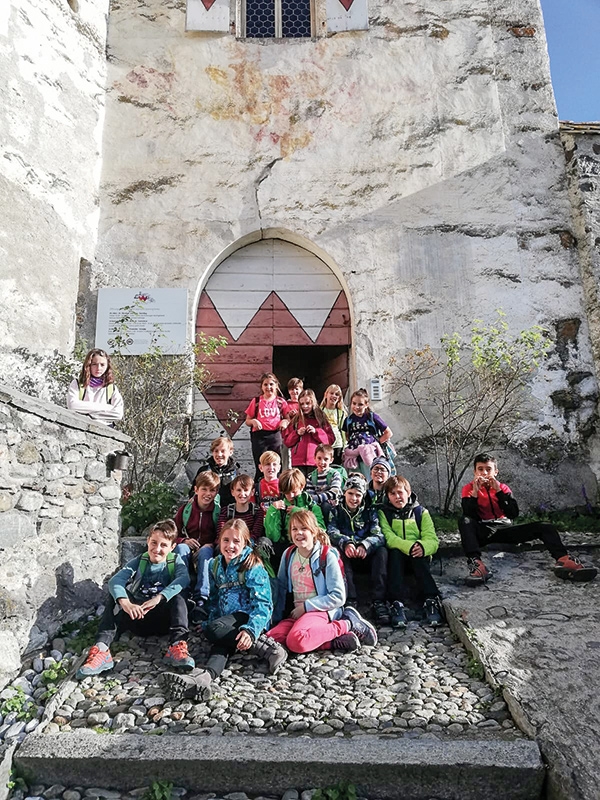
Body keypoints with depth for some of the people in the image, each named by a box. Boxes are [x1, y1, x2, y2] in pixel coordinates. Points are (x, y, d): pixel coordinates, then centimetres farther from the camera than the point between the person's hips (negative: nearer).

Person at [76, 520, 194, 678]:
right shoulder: (138, 562, 5)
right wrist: (126, 603, -36)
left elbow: (183, 579, -21)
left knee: (178, 598, -28)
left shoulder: (176, 562, 3)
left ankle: (177, 646, -40)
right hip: (136, 618, 2)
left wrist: (158, 598, -37)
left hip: (163, 619, -2)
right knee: (117, 597, -21)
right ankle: (101, 649, -34)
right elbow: (115, 580, -14)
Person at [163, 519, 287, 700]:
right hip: (227, 620, 5)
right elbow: (214, 599, 25)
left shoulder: (253, 567, -6)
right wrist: (208, 621, 10)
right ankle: (204, 675, -54)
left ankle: (267, 646, -34)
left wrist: (251, 630, -28)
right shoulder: (216, 566, 14)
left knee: (214, 630, -31)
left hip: (247, 616, -5)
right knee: (221, 642, -28)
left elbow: (263, 603, -14)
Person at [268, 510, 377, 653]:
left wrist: (306, 606, -13)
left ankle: (347, 625, -11)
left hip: (321, 611, -6)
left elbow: (338, 597, -11)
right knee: (271, 638, -22)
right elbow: (281, 588, 14)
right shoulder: (288, 555, 6)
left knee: (296, 641, -33)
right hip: (295, 613, 6)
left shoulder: (327, 556, -9)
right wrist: (277, 618, 8)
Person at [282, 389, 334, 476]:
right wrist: (297, 433, -4)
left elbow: (330, 440, 5)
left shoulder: (321, 419, 10)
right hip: (298, 462, 1)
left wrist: (316, 432, -7)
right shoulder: (295, 420, 13)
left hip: (316, 461, -1)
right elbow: (287, 441, 12)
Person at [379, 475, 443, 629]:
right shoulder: (384, 512, 7)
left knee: (419, 555, -32)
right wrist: (408, 546, -29)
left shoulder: (421, 512, 10)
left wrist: (423, 547, -29)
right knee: (395, 553, -33)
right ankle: (397, 603, -41)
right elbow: (388, 537, -10)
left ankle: (431, 601, -39)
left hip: (418, 555, 1)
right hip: (396, 556, 0)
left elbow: (432, 539, -3)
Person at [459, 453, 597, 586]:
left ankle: (563, 559, -40)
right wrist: (475, 491, -23)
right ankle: (475, 563, -55)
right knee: (464, 521, -37)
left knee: (545, 527, -13)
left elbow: (513, 514, -8)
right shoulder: (469, 488, -1)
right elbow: (469, 516, -16)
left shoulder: (503, 488, 8)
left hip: (505, 530, 4)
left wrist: (498, 490, -15)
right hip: (482, 532, -3)